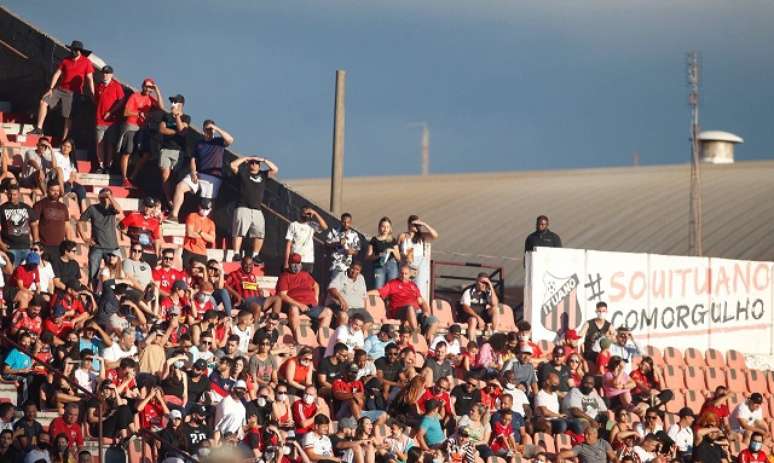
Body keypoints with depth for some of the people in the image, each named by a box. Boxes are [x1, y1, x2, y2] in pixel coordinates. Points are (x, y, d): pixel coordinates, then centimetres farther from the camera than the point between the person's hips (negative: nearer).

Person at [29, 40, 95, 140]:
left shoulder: (86, 62, -5)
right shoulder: (65, 61, 6)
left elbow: (90, 79, -7)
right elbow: (57, 74, 6)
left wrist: (92, 94, -12)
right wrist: (51, 89, -1)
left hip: (72, 93, -4)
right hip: (60, 89, 4)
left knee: (67, 117, -3)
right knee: (43, 102, -8)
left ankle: (64, 139, 3)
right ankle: (39, 128, -7)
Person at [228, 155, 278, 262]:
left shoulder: (263, 175, 18)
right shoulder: (243, 173, 10)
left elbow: (275, 170, 11)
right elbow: (233, 165, -1)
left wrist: (263, 160, 10)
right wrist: (246, 158, 6)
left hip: (257, 210, 4)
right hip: (243, 208, -4)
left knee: (259, 233, -1)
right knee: (238, 232, -11)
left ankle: (255, 255, 6)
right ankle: (236, 254, -14)